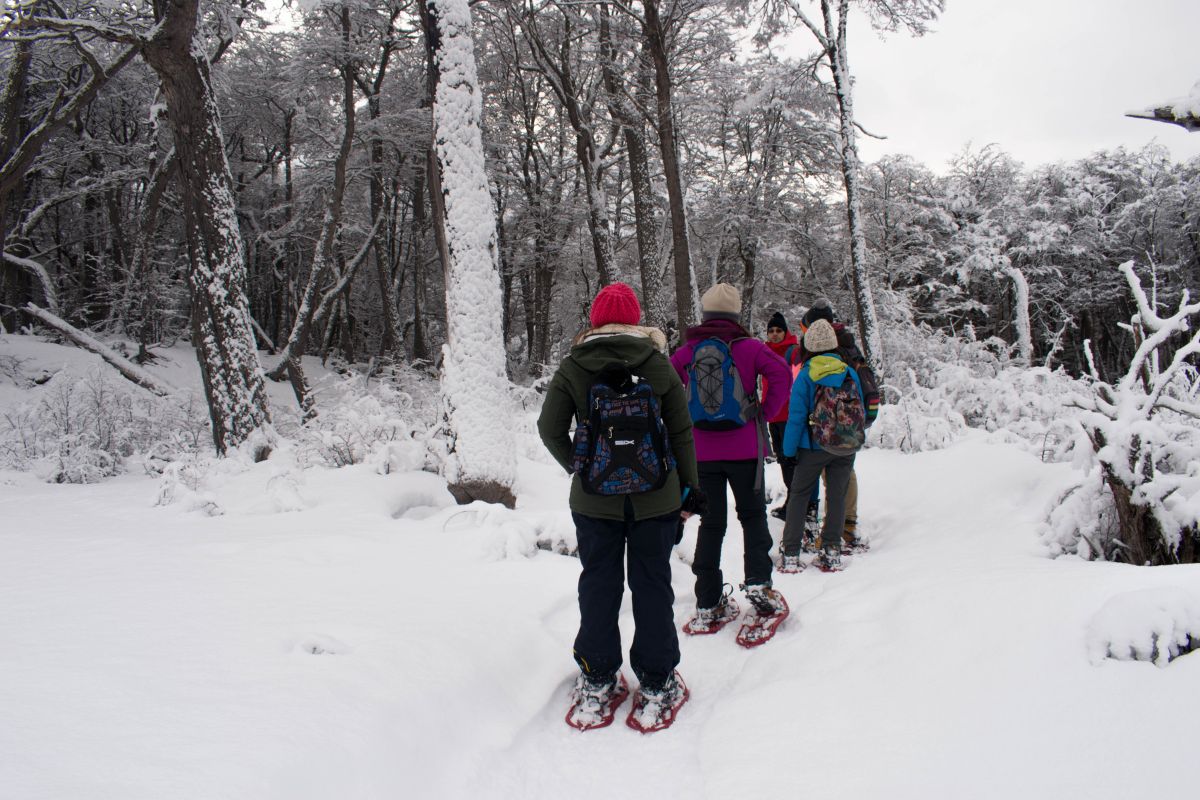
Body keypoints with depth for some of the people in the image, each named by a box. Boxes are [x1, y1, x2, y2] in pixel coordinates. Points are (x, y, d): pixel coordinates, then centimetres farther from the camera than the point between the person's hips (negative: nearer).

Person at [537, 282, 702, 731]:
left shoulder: (573, 367, -3)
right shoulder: (658, 362, -3)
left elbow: (550, 430, -3)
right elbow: (681, 430, 0)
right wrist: (689, 485, 9)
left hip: (594, 496, 0)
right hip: (655, 495, 0)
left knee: (599, 583, 11)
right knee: (653, 582, 9)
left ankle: (597, 681, 20)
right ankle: (657, 682, 18)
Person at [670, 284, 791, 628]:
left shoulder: (687, 351, 1)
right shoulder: (749, 347, -4)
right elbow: (782, 375, -15)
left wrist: (684, 422, 6)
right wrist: (765, 413, -5)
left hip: (702, 451, 2)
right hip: (744, 448, -2)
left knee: (711, 522, 11)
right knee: (753, 515, 15)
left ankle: (708, 603, 12)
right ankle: (757, 582, 0)